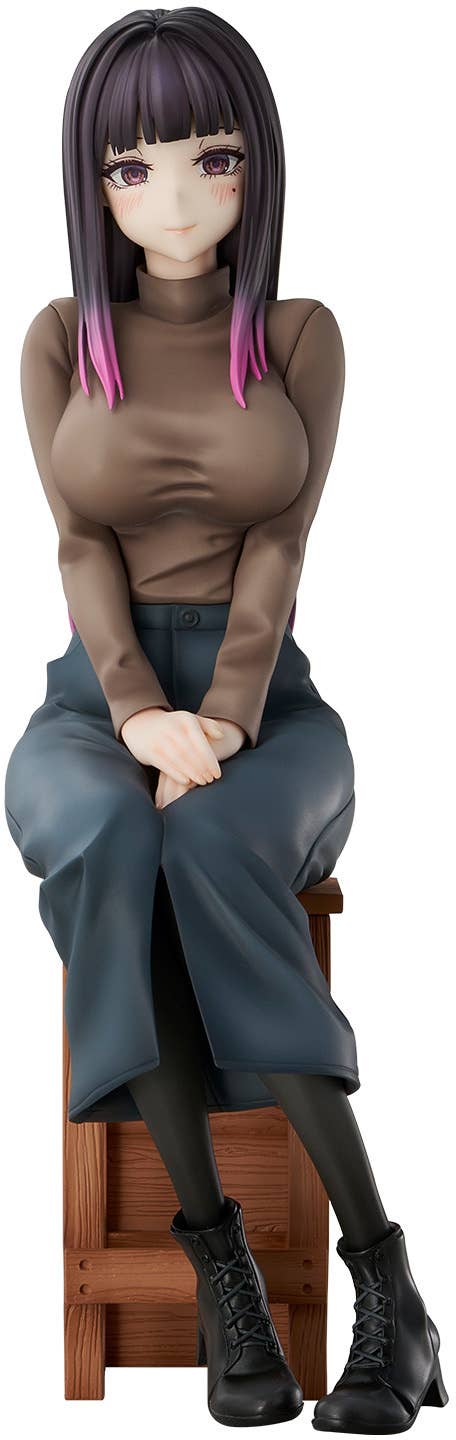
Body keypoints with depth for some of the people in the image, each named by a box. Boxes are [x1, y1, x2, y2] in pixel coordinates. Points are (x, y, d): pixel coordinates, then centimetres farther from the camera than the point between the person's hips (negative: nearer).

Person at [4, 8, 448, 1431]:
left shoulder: (303, 336, 4)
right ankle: (222, 1270, -32)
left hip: (268, 705, -1)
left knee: (209, 845, -38)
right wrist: (141, 715, -23)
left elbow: (277, 550, -6)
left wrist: (222, 724, -24)